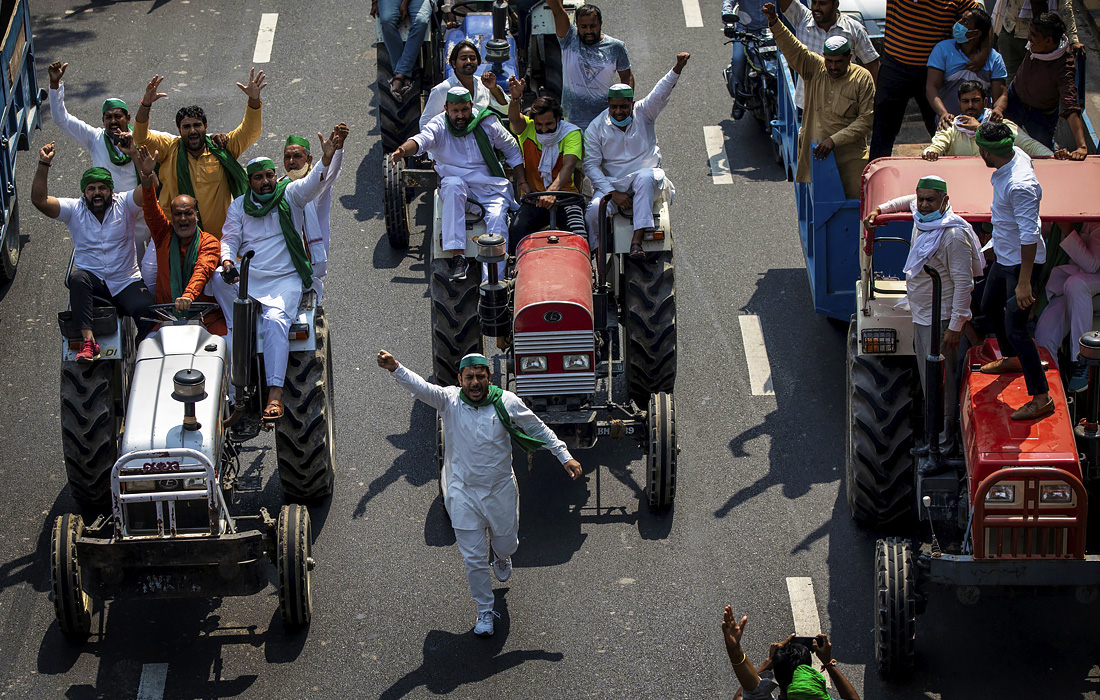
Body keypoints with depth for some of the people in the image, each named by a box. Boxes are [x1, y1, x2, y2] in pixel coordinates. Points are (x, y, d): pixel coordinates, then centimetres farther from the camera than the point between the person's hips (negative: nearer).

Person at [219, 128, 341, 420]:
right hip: (246, 276, 3)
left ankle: (275, 394, -39)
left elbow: (315, 183, -9)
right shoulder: (239, 205, 17)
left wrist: (328, 158, -29)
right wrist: (227, 262, -11)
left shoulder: (290, 194, 8)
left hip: (285, 279, -3)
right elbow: (229, 238, 11)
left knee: (275, 320, -29)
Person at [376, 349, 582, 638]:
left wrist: (564, 457, 3)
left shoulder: (506, 402, -10)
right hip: (464, 494, -1)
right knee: (474, 558, 3)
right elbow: (419, 386, -30)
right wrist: (395, 368, -49)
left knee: (506, 545, 21)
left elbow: (538, 429, 3)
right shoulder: (449, 400, -13)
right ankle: (485, 611, 23)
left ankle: (502, 558, 59)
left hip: (501, 491, 1)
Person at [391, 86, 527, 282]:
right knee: (453, 185, -36)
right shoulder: (439, 126, -5)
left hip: (490, 187, 1)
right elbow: (421, 139, -27)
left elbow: (512, 151, 14)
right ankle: (457, 256, -40)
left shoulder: (487, 123, 2)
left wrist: (522, 182, 9)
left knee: (496, 218, -27)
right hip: (457, 185, -1)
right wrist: (403, 151, -49)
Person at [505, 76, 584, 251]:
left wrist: (552, 191, -40)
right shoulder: (527, 128, 1)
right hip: (534, 198, 1)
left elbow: (569, 165, -22)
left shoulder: (571, 133, -6)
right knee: (517, 229, -27)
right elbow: (514, 120, -23)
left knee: (578, 231, -28)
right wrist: (515, 98, -47)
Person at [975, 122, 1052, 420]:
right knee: (990, 306, 28)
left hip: (1023, 262, -10)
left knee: (1015, 328, -9)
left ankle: (1042, 398, -2)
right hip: (1004, 257, 10)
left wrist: (1024, 282, -30)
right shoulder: (1017, 155, -6)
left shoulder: (1019, 186, -34)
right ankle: (1013, 359, 51)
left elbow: (1029, 235, -33)